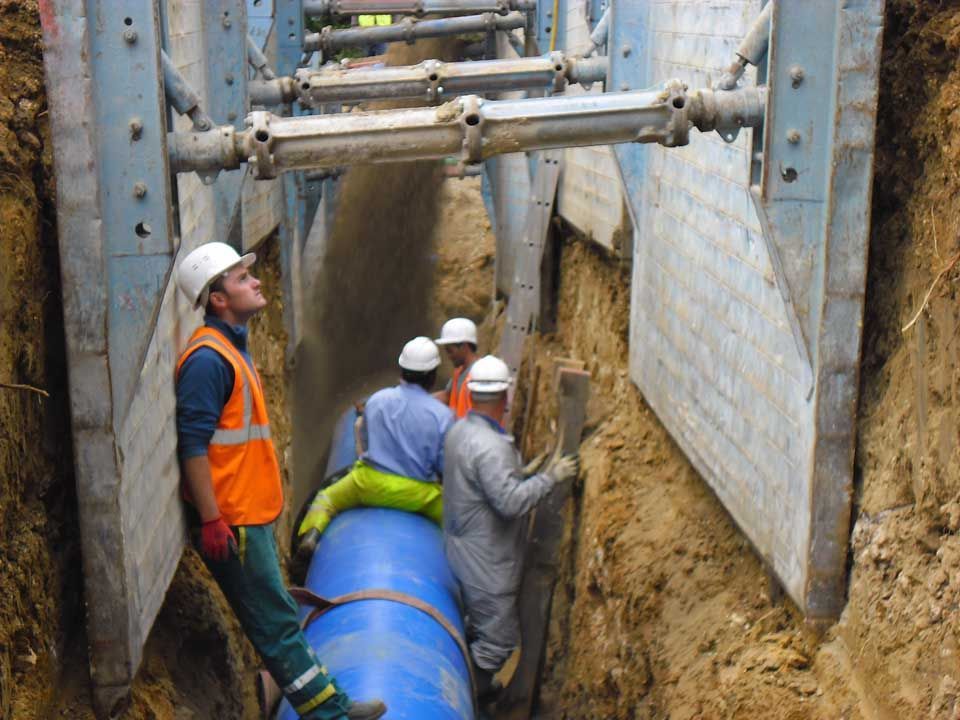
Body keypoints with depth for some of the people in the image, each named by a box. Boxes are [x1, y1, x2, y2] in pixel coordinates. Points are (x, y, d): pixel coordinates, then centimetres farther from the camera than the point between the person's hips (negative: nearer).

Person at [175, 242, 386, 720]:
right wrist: (211, 520, -23)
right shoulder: (208, 359, -18)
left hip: (250, 514, 10)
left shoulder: (231, 348, 13)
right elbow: (192, 445, -22)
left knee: (277, 617, 16)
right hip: (229, 520, -10)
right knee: (275, 622, 1)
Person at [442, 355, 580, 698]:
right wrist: (550, 477, -23)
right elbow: (511, 501, -32)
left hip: (463, 551, 10)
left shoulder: (459, 430, 3)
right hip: (487, 564, -10)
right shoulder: (490, 446, -28)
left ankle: (476, 688, 37)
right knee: (498, 638, 3)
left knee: (477, 628, 24)